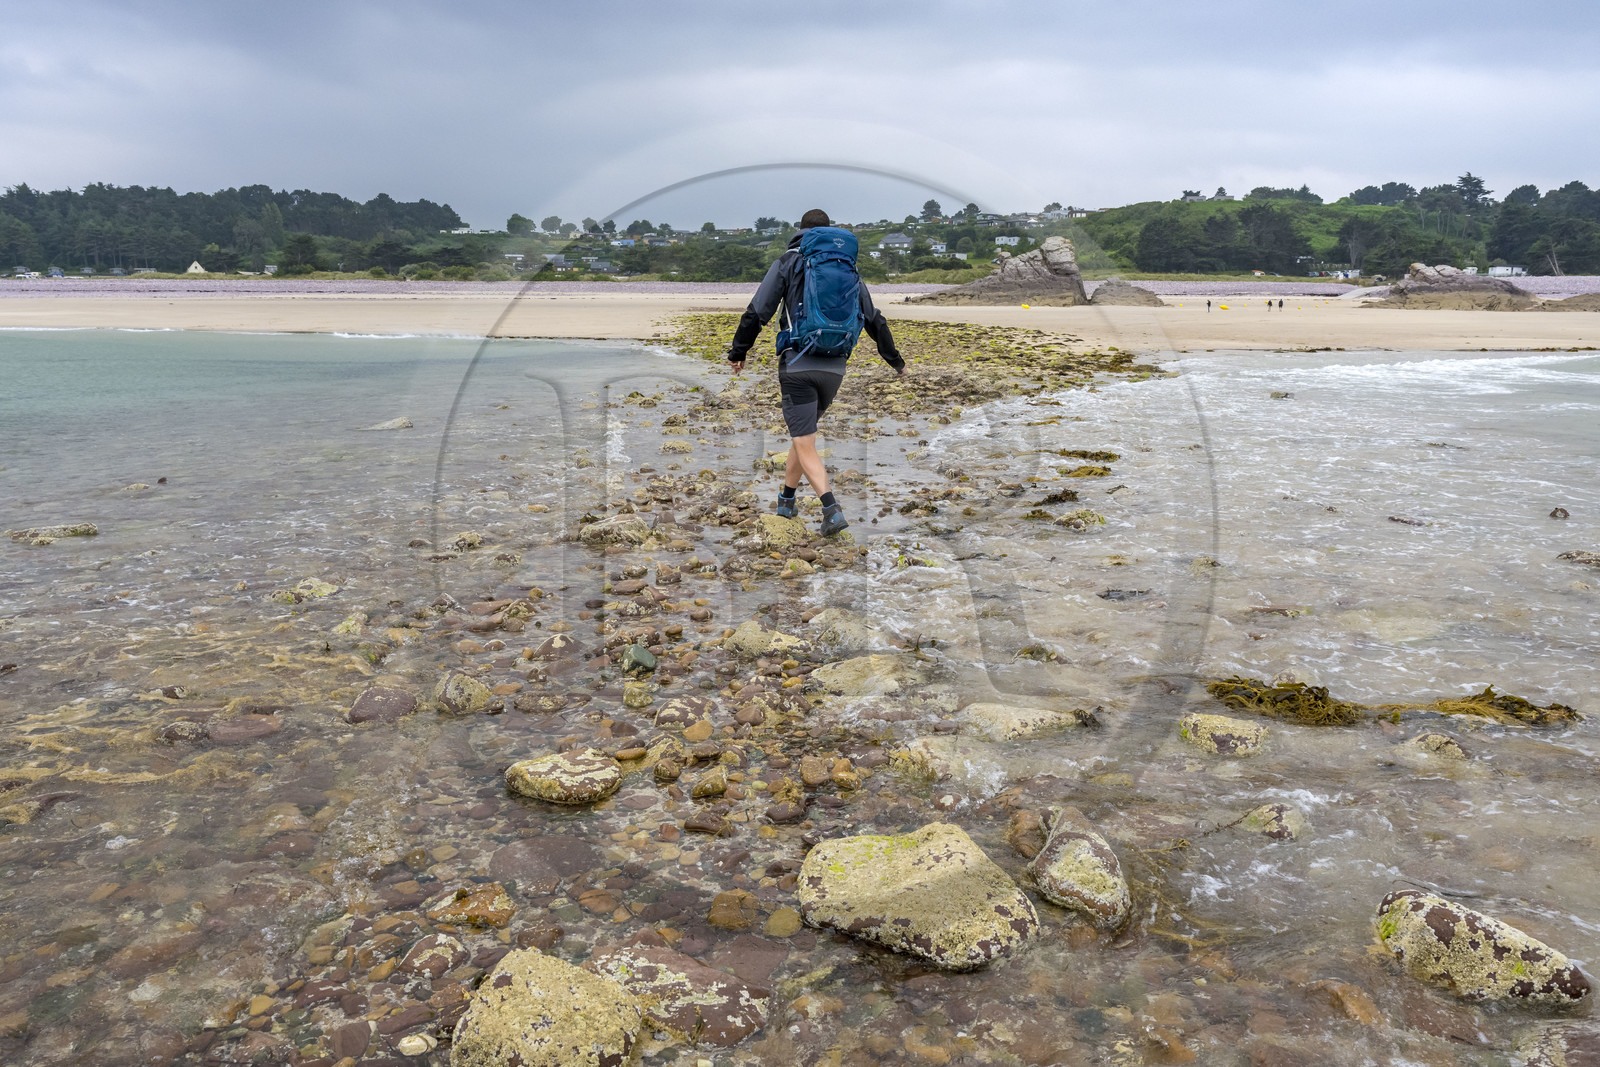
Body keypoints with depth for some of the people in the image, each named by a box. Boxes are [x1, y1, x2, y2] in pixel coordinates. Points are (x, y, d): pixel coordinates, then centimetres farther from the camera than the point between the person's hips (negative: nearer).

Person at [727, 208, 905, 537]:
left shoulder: (788, 262, 1)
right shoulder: (849, 268, 12)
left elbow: (757, 312, -4)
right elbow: (875, 321, 17)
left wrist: (738, 353, 9)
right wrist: (895, 360, 28)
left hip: (798, 365, -4)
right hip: (834, 368, 4)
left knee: (805, 445, -3)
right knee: (802, 432, 23)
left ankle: (832, 508, -20)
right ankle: (786, 498, 34)